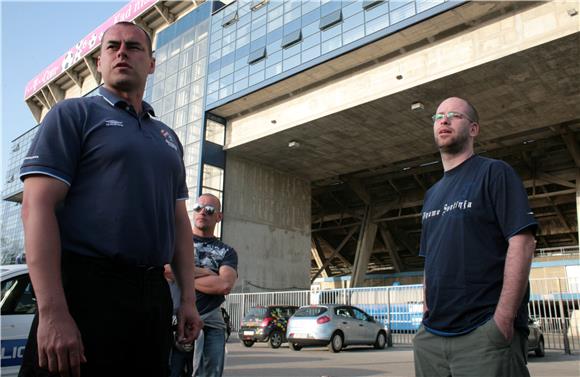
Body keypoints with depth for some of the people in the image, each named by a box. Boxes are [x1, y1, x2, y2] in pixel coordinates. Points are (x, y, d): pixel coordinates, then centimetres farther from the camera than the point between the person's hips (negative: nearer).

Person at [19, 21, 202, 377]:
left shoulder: (168, 137, 19)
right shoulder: (73, 114, 2)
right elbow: (37, 206, -9)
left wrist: (189, 298, 11)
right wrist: (52, 312, -19)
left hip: (154, 295, 6)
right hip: (85, 288, -5)